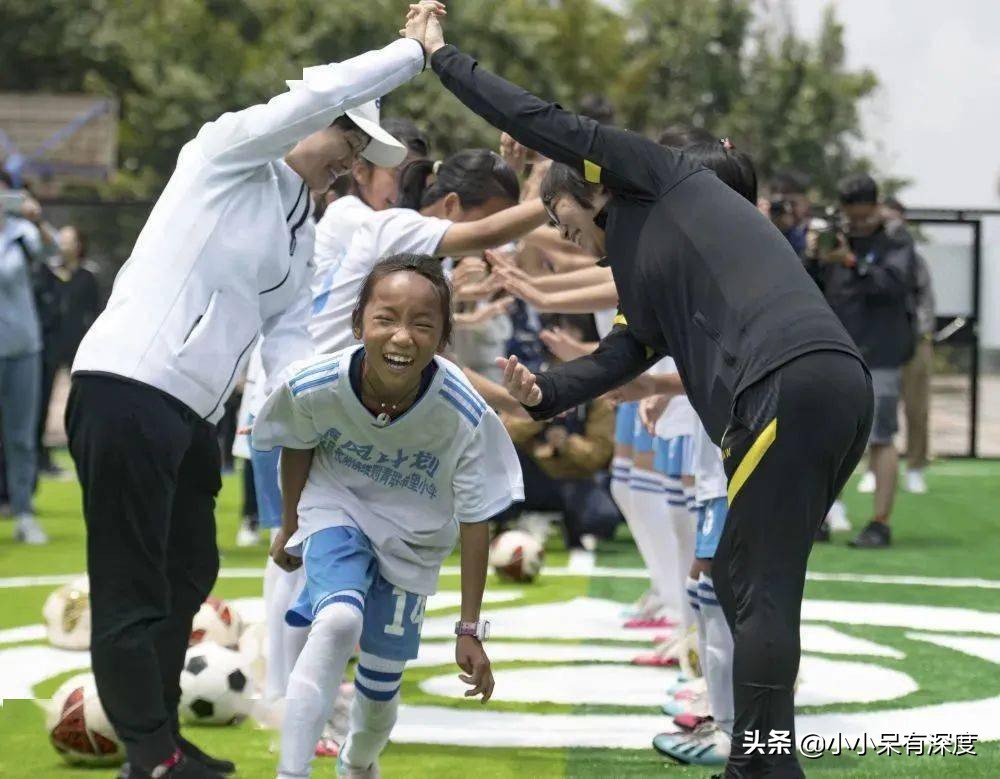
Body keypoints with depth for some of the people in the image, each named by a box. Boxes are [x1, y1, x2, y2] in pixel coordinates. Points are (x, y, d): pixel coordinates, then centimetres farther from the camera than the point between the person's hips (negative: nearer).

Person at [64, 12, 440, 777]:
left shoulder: (303, 236, 22)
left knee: (189, 573, 17)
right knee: (132, 590, -7)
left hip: (192, 412, 10)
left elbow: (288, 338, 12)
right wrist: (412, 50, -11)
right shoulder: (227, 153, -1)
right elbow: (319, 96, -16)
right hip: (128, 389, -10)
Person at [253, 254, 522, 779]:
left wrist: (470, 630, -15)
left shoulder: (465, 417, -32)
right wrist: (290, 528, 11)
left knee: (382, 682, 9)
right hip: (338, 510, -1)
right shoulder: (315, 387, -29)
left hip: (414, 535, 1)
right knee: (339, 622, -30)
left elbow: (474, 522, -20)